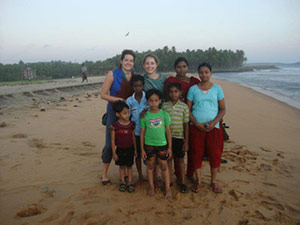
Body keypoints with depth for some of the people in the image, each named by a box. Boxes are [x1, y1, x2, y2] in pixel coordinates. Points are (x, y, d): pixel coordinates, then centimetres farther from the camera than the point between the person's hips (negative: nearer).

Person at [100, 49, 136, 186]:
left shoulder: (134, 77, 5)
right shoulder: (112, 75, -7)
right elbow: (103, 95, -8)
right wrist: (119, 100, -18)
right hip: (114, 112, -4)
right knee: (110, 143, -2)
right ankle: (104, 174, 15)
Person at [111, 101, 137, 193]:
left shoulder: (132, 124, -8)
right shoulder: (115, 126, -13)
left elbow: (133, 137, 1)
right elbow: (113, 140, -7)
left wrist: (135, 149, 6)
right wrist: (114, 152, -6)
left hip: (129, 149, 1)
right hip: (120, 149, 0)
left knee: (129, 166, 11)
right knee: (122, 166, 14)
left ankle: (130, 182, 23)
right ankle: (123, 182, 28)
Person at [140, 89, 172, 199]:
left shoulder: (164, 114, -5)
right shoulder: (145, 116, -5)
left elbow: (168, 131, 0)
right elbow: (142, 133, 1)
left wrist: (169, 147, 1)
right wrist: (142, 149, 1)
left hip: (162, 144, 0)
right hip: (149, 145, 0)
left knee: (164, 166, 8)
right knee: (150, 166, 13)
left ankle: (168, 188, 21)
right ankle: (151, 186, 30)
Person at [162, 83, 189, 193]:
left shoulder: (184, 106, -5)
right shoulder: (164, 106, -1)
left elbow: (186, 125, -2)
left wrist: (186, 141, -3)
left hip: (179, 137, -1)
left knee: (180, 159, 11)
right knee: (169, 158, 12)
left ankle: (182, 182, 25)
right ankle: (169, 180, 28)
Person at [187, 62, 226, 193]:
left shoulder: (217, 89, 5)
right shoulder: (193, 89, 4)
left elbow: (222, 109, 4)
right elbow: (188, 110, 2)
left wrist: (214, 122, -12)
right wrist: (196, 123, -12)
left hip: (214, 127, 0)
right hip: (196, 127, 0)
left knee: (215, 154, 3)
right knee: (197, 154, 4)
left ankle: (213, 181, 22)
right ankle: (198, 181, 22)